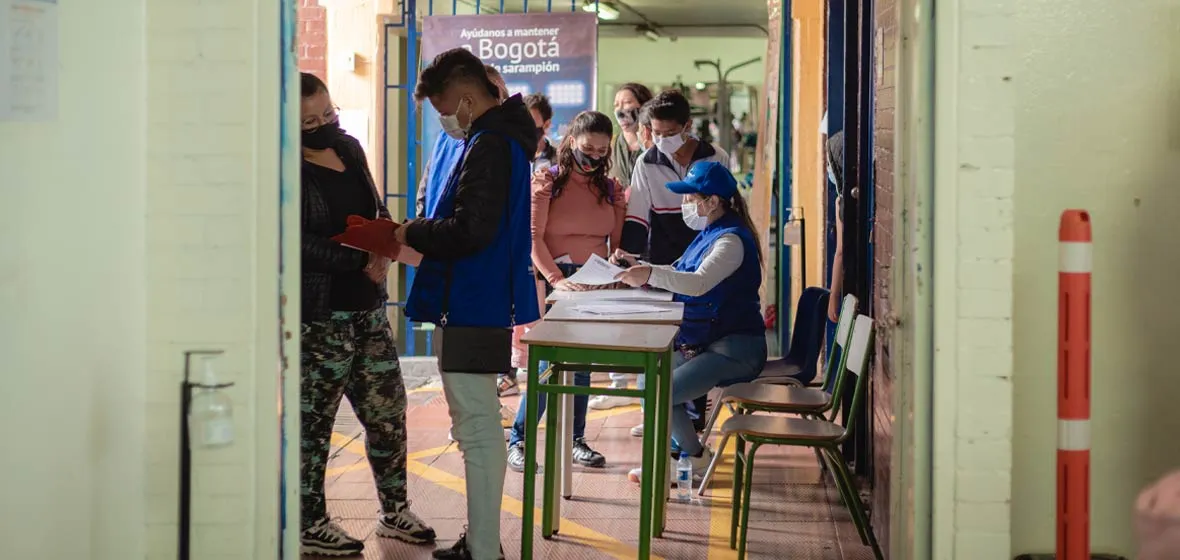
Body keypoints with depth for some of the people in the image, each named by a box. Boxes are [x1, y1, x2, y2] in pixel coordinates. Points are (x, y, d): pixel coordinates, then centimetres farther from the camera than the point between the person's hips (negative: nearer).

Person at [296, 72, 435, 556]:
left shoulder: (349, 148, 10)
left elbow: (376, 212, 19)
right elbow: (295, 243, -21)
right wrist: (361, 259, -22)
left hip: (367, 309, 8)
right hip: (318, 315, -7)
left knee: (387, 411, 13)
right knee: (313, 420, 4)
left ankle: (395, 511, 27)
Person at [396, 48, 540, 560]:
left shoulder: (488, 147, -17)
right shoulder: (503, 138, 15)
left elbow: (469, 230, -25)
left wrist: (412, 234, -10)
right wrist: (422, 234, 8)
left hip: (474, 309, -11)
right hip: (485, 304, 11)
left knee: (477, 431, -5)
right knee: (480, 428, 18)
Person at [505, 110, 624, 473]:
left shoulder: (611, 189, 11)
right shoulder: (546, 181, -3)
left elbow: (617, 242, 9)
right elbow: (533, 236, -12)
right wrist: (556, 279, -25)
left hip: (594, 286, 5)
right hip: (554, 283, -5)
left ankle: (575, 440, 21)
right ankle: (518, 441, 0)